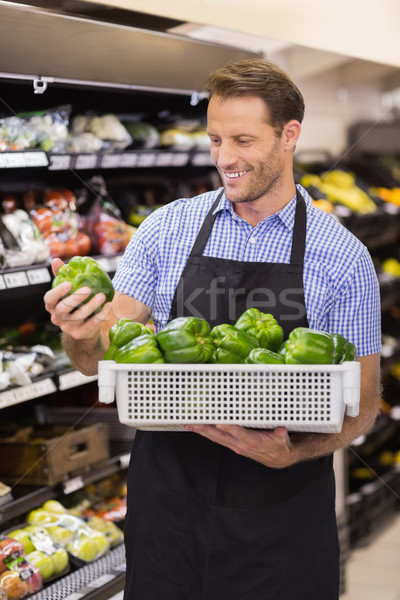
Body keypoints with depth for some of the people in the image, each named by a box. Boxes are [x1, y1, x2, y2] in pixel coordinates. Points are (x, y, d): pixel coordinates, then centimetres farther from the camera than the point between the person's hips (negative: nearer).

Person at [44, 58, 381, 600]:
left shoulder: (344, 257, -4)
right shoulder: (166, 229, 2)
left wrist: (291, 454, -21)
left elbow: (362, 407, -2)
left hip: (281, 518, -1)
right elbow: (101, 356, 1)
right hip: (169, 493, 2)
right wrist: (81, 335, -22)